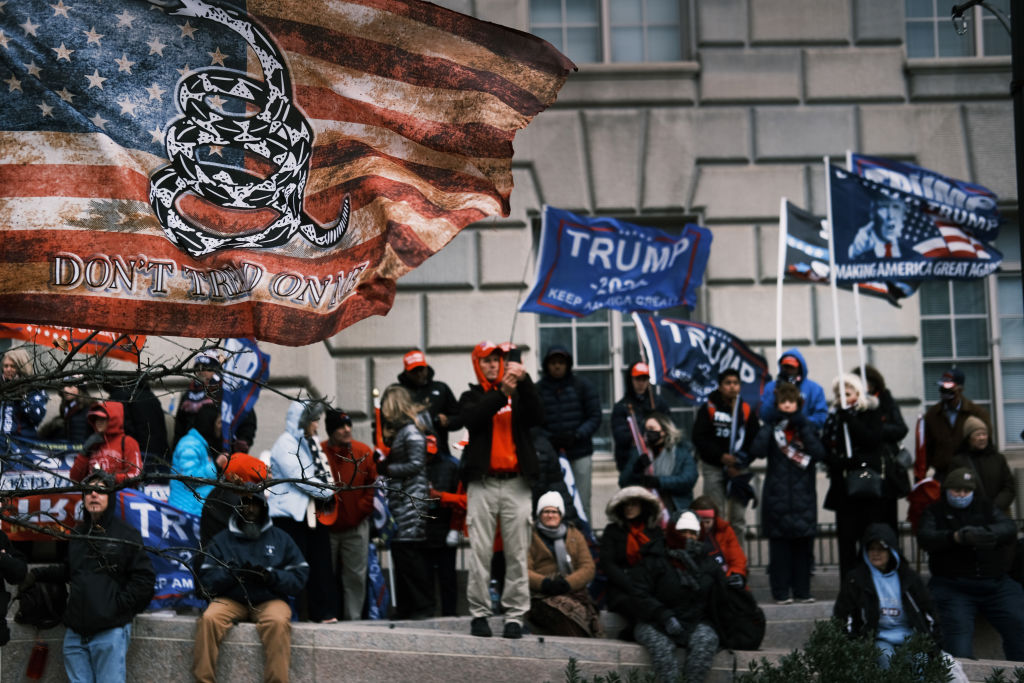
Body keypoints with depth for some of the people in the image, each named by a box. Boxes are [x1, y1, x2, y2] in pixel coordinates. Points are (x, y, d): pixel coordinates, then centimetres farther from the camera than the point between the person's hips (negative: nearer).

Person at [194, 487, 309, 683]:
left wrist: (271, 576, -14)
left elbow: (299, 578, 5)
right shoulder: (222, 540, 14)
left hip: (269, 600, -1)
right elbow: (207, 579, 4)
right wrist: (232, 574, -15)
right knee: (209, 619, -30)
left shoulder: (280, 538, 13)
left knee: (278, 622, -34)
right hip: (231, 600, 1)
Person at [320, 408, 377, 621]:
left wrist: (362, 509, -4)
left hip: (356, 526, 1)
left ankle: (354, 617, 8)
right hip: (326, 527, -1)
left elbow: (374, 484, 5)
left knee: (355, 576, 2)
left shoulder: (364, 452, 0)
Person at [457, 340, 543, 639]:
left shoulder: (519, 394, 17)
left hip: (515, 483, 1)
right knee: (481, 552, -5)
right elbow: (469, 418, -9)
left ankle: (515, 615, 0)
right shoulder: (471, 397, 14)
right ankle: (479, 613, 0)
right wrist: (501, 392, -19)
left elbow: (537, 418, -2)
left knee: (517, 552, -2)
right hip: (482, 483, -1)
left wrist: (524, 381, -13)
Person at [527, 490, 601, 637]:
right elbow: (523, 570, 4)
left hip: (573, 591, 2)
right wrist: (544, 583, -17)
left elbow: (588, 568, 11)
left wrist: (568, 583, -10)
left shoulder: (575, 535, 24)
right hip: (541, 596, -2)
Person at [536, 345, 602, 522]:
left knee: (582, 504, -2)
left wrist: (577, 435, -12)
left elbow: (595, 417, 4)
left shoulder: (582, 385, 6)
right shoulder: (538, 389, 6)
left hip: (580, 454, 0)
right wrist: (549, 438, -14)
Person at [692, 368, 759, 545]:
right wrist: (721, 456, -13)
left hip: (738, 470, 2)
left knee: (738, 518, 2)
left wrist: (739, 465, -8)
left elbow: (754, 442, 4)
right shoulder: (709, 409, 1)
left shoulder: (747, 411, 6)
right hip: (713, 467, -2)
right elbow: (699, 438, -4)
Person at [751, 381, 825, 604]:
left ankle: (802, 590, 10)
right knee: (779, 544, -2)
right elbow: (757, 450, -15)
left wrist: (803, 427, -13)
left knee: (803, 544, 3)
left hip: (803, 495, 2)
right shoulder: (771, 428, 5)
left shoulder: (807, 427, 9)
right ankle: (781, 591, 2)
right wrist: (772, 425, -15)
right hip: (777, 497, -2)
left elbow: (819, 454, -9)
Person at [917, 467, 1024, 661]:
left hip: (996, 584, 2)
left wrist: (985, 533, -21)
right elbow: (925, 538, -7)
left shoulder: (985, 507, 19)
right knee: (958, 628, -23)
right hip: (952, 586, -2)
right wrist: (958, 537, -26)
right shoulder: (934, 512, 12)